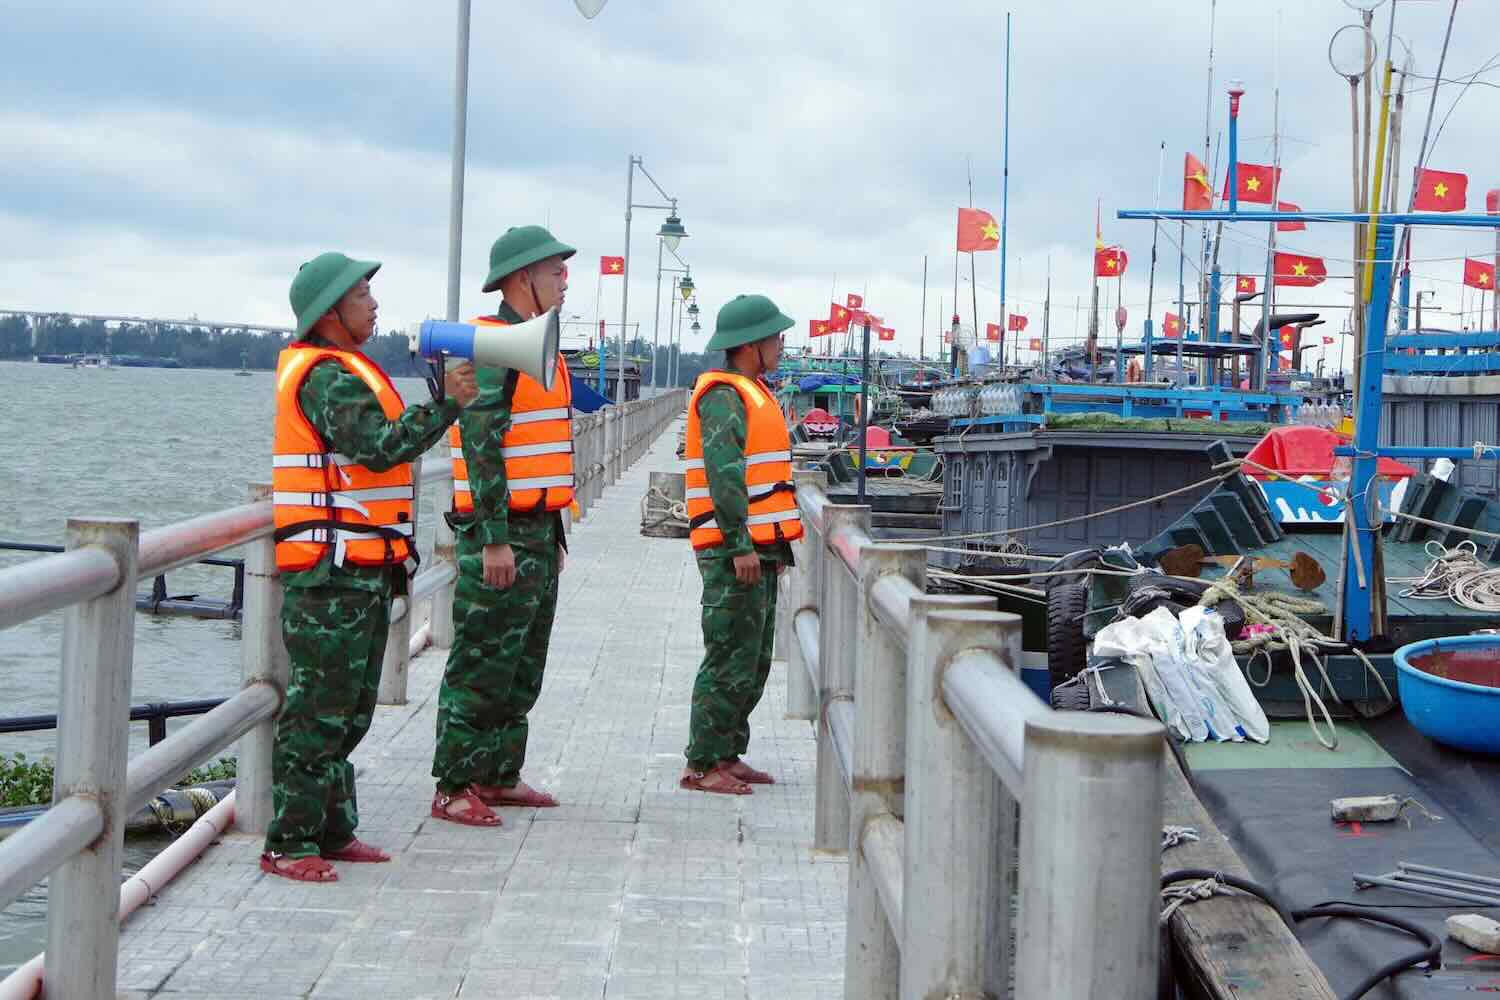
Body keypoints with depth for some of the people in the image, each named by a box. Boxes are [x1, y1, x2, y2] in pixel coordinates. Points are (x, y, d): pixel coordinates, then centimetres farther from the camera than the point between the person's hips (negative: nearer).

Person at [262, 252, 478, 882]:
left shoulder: (339, 369, 21)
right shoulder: (328, 375, -14)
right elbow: (379, 448, -27)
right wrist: (447, 404, -28)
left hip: (359, 571, 11)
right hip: (332, 572, -11)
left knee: (349, 708, 14)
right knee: (320, 708, -8)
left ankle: (331, 830, 21)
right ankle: (288, 843, -3)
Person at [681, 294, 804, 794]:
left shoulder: (751, 393, 19)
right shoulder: (724, 395, -13)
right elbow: (723, 473, -22)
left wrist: (775, 545, 23)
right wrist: (741, 545, -25)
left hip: (757, 548, 10)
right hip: (734, 551, -10)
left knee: (754, 663, 14)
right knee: (731, 662, -8)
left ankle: (728, 756, 22)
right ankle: (702, 765, -3)